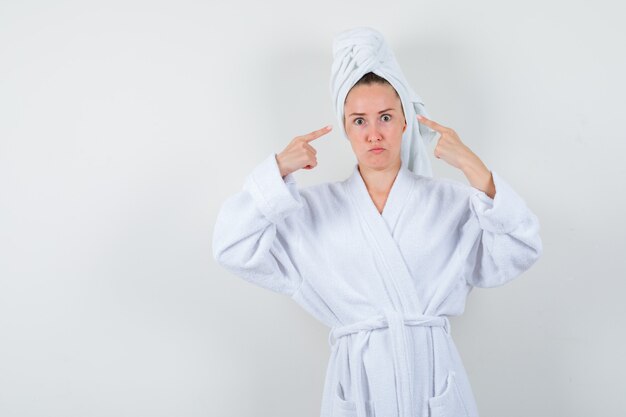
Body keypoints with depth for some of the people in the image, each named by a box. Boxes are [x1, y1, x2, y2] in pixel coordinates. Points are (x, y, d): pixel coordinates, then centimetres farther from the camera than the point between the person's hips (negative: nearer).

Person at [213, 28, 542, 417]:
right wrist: (278, 169, -12)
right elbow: (234, 247, -3)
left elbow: (521, 250, -9)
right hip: (357, 379, 0)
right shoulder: (317, 207, 4)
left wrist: (474, 168, -18)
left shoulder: (447, 199, 2)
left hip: (434, 375, 0)